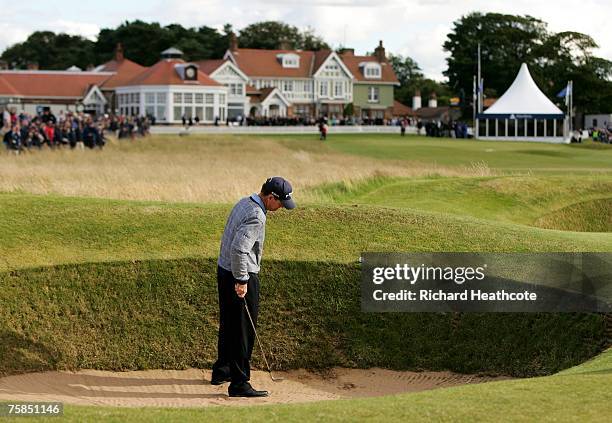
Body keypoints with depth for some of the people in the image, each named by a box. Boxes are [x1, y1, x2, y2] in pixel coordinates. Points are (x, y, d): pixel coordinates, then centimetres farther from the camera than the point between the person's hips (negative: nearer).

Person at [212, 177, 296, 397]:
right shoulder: (256, 216, -23)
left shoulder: (244, 203, 8)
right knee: (243, 330, -5)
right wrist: (241, 280, -23)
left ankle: (221, 371, 34)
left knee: (228, 325, 21)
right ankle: (239, 383, -3)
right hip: (242, 275, -10)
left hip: (224, 271, 10)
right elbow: (239, 249, -31)